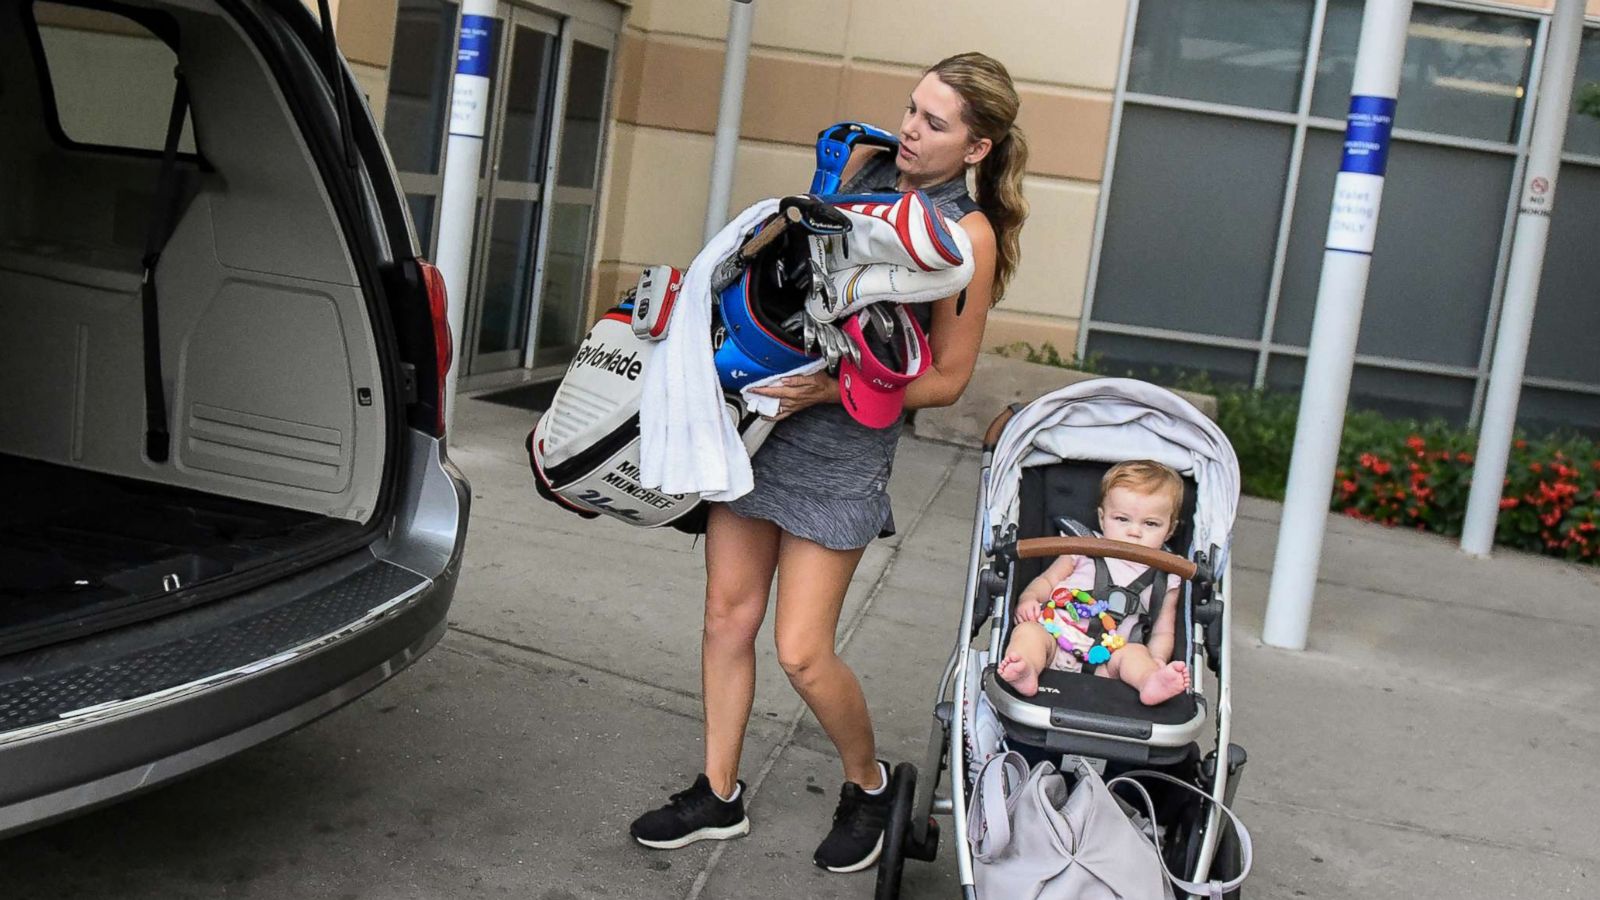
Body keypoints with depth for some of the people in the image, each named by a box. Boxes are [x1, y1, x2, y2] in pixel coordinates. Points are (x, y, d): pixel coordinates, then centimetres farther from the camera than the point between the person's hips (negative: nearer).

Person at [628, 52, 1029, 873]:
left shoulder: (968, 234, -10)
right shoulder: (862, 168, 6)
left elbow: (947, 379, -8)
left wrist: (829, 390, -18)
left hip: (841, 447, -6)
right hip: (758, 409, 6)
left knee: (801, 653, -3)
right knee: (728, 612, 8)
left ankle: (868, 786, 25)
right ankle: (718, 796, 24)